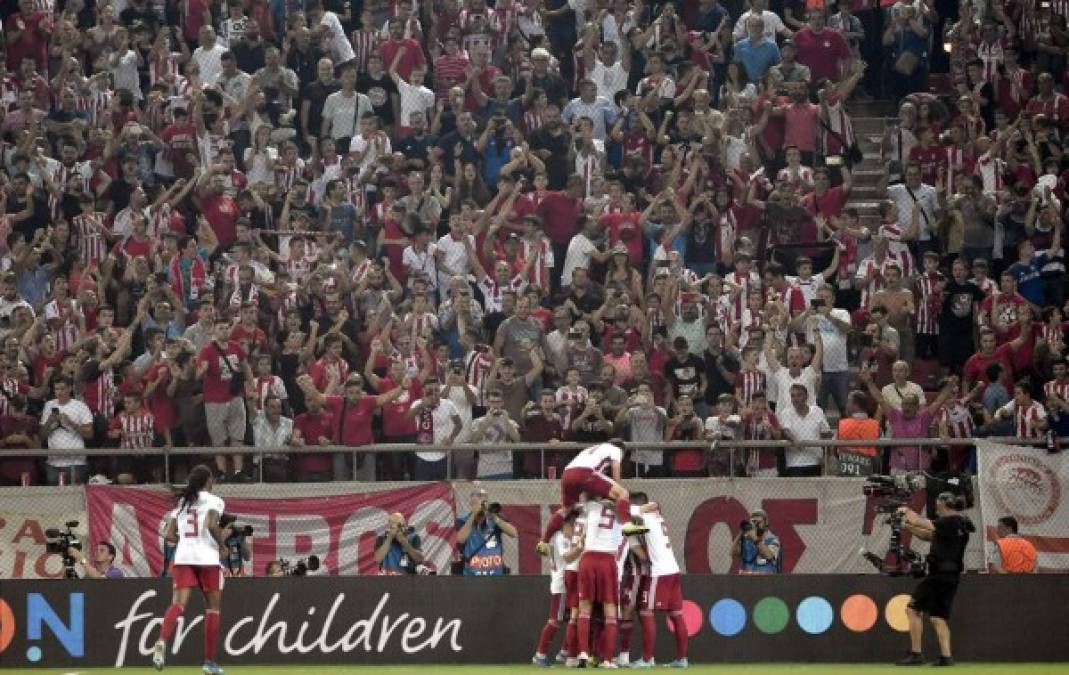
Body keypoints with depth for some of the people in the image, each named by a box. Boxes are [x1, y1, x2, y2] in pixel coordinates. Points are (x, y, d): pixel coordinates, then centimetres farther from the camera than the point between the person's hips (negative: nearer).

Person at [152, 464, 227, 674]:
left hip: (183, 557, 4)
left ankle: (162, 641, -38)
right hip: (207, 558, -4)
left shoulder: (182, 502, 16)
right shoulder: (213, 501, 0)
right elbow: (211, 525, -19)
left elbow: (169, 535, 12)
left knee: (178, 603, -8)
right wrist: (222, 541, -1)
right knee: (213, 607, 10)